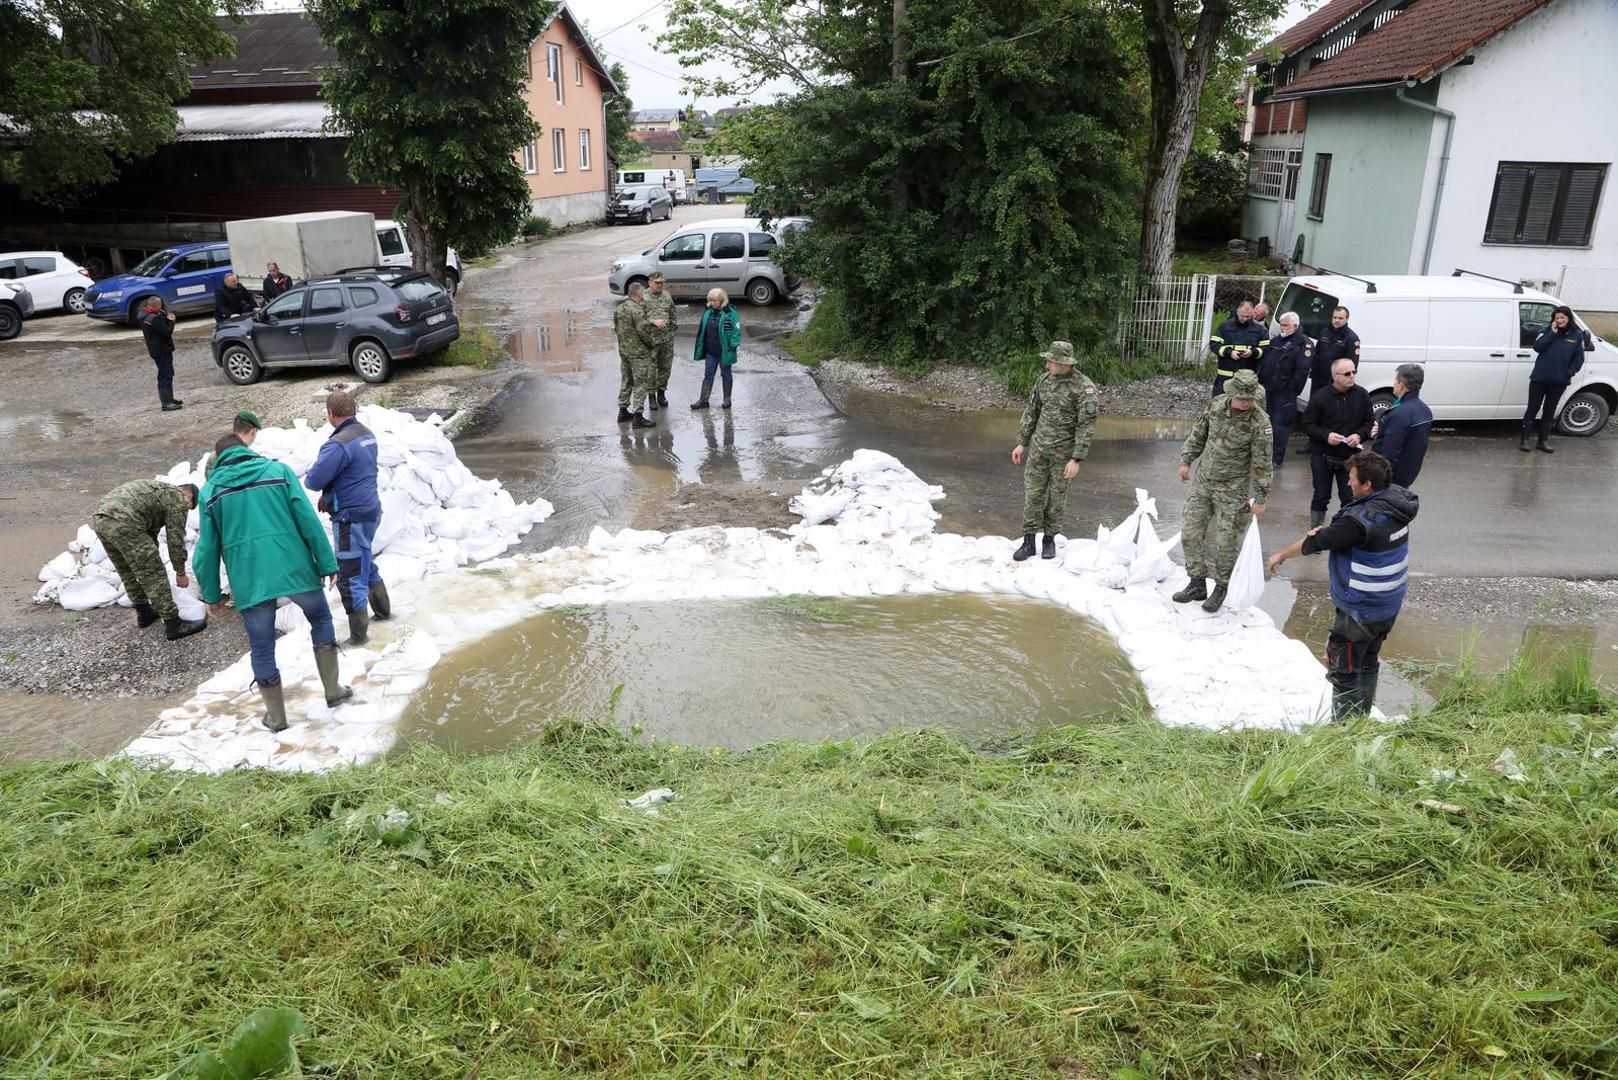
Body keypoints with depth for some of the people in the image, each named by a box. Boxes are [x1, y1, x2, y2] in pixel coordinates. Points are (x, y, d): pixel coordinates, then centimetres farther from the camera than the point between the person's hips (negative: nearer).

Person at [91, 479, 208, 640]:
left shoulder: (159, 490, 34)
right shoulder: (179, 499, 9)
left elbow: (150, 533, 41)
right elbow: (176, 540, 7)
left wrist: (152, 564, 48)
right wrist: (180, 572, 18)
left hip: (99, 519, 9)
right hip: (124, 522, -9)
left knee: (128, 572, 25)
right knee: (153, 575, 0)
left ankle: (144, 614, 39)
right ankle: (173, 625, 6)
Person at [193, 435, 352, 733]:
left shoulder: (210, 489, 9)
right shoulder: (279, 470, 5)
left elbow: (207, 547, 8)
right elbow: (308, 520, -3)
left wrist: (210, 593, 17)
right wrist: (327, 563, -1)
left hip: (249, 580, 1)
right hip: (295, 569, 0)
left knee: (261, 649, 13)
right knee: (321, 618, 23)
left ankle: (276, 716, 23)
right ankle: (333, 690, 24)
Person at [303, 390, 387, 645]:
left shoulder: (338, 444, -23)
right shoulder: (367, 434, 7)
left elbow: (313, 480, -21)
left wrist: (311, 480, 3)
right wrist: (330, 493, 8)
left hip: (351, 517, -9)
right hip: (370, 509, 9)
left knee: (350, 577, -1)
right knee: (365, 564, 27)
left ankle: (359, 635, 7)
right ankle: (383, 610, 41)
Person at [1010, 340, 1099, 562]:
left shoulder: (1084, 387, -16)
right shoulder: (1045, 379, 1)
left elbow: (1087, 425, -16)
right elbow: (1031, 412, 10)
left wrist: (1076, 459, -19)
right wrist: (1021, 443, 9)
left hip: (1064, 451, -4)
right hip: (1038, 446, 4)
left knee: (1057, 496, 7)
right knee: (1032, 493, 2)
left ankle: (1050, 539, 23)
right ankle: (1028, 541, 9)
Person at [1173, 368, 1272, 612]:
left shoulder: (1260, 423, -18)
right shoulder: (1216, 404, -5)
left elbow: (1262, 463, -14)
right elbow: (1198, 434, 11)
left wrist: (1259, 498, -13)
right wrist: (1186, 460, 9)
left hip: (1232, 489, -5)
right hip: (1202, 482, 5)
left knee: (1226, 541, 0)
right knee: (1191, 532, 7)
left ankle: (1221, 588, 19)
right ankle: (1198, 584, 20)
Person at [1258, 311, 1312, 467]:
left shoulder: (1304, 344, -9)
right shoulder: (1275, 340, 16)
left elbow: (1302, 371, -16)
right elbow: (1262, 362, 18)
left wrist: (1291, 390, -18)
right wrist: (1260, 381, 9)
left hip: (1285, 394, -8)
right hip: (1268, 390, 8)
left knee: (1280, 425, -4)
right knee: (1266, 421, 16)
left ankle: (1277, 459, 2)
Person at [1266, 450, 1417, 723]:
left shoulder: (1361, 520, -30)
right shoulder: (1397, 498, -4)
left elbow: (1314, 542, -19)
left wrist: (1281, 555, -4)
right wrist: (1330, 530, -10)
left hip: (1359, 613, -9)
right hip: (1389, 608, 9)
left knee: (1344, 672, 6)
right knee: (1369, 662, 25)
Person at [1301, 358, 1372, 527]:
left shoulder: (1361, 395, -1)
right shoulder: (1320, 397, -10)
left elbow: (1369, 422, 6)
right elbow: (1306, 423, -7)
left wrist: (1360, 435, -14)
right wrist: (1326, 436, -21)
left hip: (1350, 457, 2)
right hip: (1322, 456, -2)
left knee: (1349, 499, 5)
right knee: (1321, 497, 10)